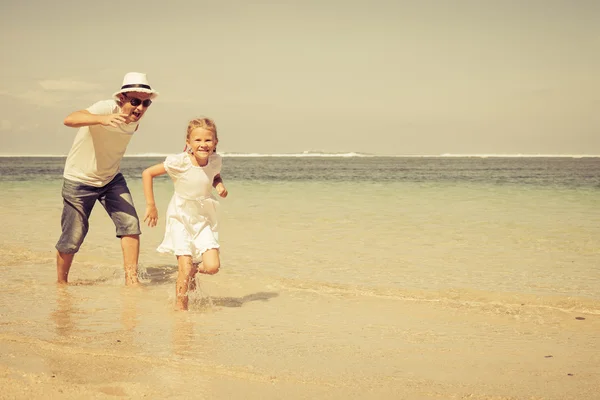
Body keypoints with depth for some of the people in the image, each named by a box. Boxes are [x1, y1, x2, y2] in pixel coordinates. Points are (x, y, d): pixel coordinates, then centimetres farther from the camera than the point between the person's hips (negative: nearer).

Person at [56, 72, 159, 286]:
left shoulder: (135, 119, -8)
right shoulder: (107, 108, -30)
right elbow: (70, 119, -50)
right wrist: (101, 119, -65)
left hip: (111, 179, 5)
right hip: (79, 180, -5)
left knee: (130, 224, -12)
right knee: (73, 237, 1)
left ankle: (131, 278, -5)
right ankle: (61, 282, 25)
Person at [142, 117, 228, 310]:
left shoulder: (215, 161, -7)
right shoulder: (180, 162, -19)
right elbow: (147, 173, -10)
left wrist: (219, 185, -6)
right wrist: (150, 205, -10)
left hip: (204, 220, 3)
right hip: (180, 218, -3)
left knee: (212, 267, -12)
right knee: (185, 269, -10)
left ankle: (194, 270, 23)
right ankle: (181, 308, 10)